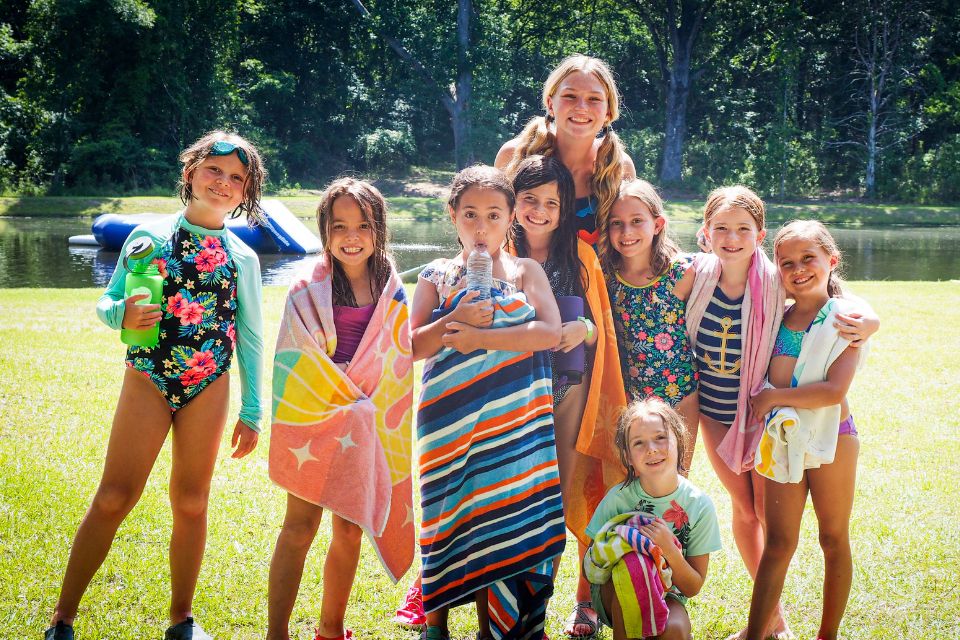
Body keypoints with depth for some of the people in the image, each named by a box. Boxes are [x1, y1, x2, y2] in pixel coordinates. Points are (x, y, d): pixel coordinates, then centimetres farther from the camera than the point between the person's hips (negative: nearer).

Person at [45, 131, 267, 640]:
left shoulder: (243, 258, 6)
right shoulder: (150, 236, 3)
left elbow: (251, 339, 10)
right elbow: (106, 303, 6)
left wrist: (251, 412, 8)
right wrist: (121, 315, -18)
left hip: (208, 388, 1)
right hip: (147, 380, -1)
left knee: (191, 503, 7)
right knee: (113, 498, -4)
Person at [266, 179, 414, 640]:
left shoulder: (393, 294, 4)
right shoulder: (307, 291, -5)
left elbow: (399, 364, 9)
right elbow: (298, 362, -8)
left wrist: (374, 416, 1)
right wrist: (348, 402, -12)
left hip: (366, 429, 3)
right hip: (312, 421, -3)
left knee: (350, 531, 10)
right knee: (300, 527, -2)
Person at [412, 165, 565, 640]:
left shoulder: (526, 272, 6)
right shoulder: (436, 276, 8)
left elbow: (550, 331, -10)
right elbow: (411, 346, 1)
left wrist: (477, 338, -16)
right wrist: (454, 322, -17)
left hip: (510, 418, 0)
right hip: (450, 417, 1)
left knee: (499, 515, 2)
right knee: (446, 513, 3)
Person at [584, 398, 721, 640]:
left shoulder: (699, 505, -12)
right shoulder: (618, 497, -14)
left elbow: (693, 588, -7)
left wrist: (669, 549, -26)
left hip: (666, 596, 0)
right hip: (617, 598, 0)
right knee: (629, 568, -34)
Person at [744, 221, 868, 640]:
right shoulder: (777, 317, 6)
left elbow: (835, 390, -19)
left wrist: (774, 396, -16)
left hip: (831, 439, -4)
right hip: (782, 439, 4)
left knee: (834, 539, 10)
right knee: (778, 543, 8)